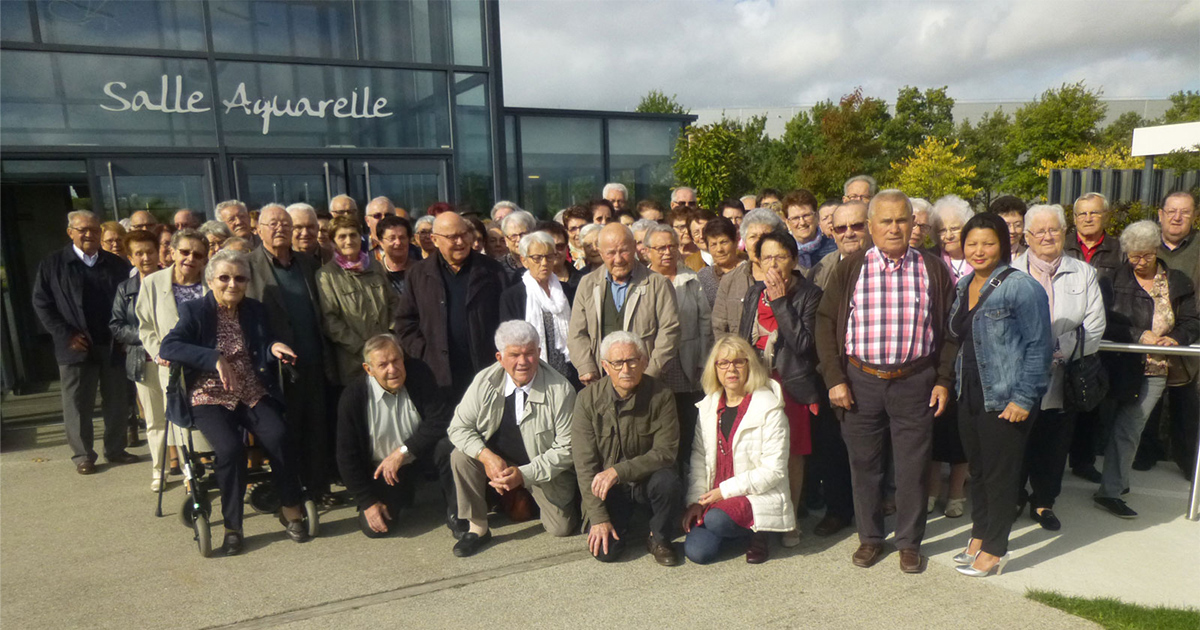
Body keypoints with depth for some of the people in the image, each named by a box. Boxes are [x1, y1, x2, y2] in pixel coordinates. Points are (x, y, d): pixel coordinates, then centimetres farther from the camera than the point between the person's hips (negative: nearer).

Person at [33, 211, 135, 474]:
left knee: (118, 403, 9)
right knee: (78, 405, 6)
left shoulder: (117, 265, 7)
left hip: (113, 346, 2)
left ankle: (115, 449, 23)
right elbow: (41, 303, 0)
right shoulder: (52, 264, 2)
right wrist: (66, 335, -9)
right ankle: (83, 456, 18)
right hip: (76, 347, -2)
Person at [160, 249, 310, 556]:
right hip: (210, 397, -3)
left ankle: (290, 509, -6)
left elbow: (264, 343, 16)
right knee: (230, 448, -29)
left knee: (279, 436, -25)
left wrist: (273, 347, -9)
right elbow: (168, 347, -12)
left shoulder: (255, 310, 12)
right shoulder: (194, 311, 1)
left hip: (253, 394, 3)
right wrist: (215, 359, -23)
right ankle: (232, 526, -10)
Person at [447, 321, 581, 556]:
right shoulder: (485, 381, -13)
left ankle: (530, 497, 26)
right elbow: (459, 427, -8)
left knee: (561, 529, -7)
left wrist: (524, 474, -27)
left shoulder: (561, 390, -21)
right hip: (497, 459, 2)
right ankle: (478, 528, -7)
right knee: (461, 456, -24)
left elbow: (566, 448, -17)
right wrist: (487, 456, -26)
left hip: (544, 470, -1)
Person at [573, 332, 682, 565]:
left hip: (647, 479, 0)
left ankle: (659, 539, -3)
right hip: (608, 487, 0)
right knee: (605, 551, -18)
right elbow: (584, 464, -11)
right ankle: (621, 523, 19)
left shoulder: (661, 396, -12)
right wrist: (598, 517, -16)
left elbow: (665, 452, -16)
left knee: (668, 480, -33)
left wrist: (618, 471, -28)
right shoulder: (588, 399, -11)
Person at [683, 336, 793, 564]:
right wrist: (695, 500, -5)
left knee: (716, 519, -33)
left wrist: (725, 491, -15)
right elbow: (698, 457, 8)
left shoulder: (769, 409, -8)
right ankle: (736, 530, 15)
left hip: (760, 498, -5)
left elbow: (774, 470, -12)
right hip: (714, 497, 5)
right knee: (696, 551, -16)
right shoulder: (708, 407, 8)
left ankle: (757, 533, 0)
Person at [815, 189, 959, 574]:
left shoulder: (932, 270, 3)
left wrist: (944, 380, 2)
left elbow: (949, 329, 8)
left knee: (913, 465, 8)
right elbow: (825, 322, 1)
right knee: (864, 463, 10)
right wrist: (834, 379, -5)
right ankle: (870, 538, 28)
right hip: (860, 380, 0)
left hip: (914, 381, 0)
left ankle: (909, 542, 26)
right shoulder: (850, 268, 1)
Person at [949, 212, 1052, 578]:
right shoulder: (963, 286, 9)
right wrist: (955, 380, 10)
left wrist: (1023, 398, -17)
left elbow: (1039, 346, -14)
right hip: (970, 396, 7)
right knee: (977, 469, 17)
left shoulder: (1021, 287, -13)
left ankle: (995, 550, 17)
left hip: (1005, 400, -7)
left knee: (1000, 473, 4)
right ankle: (979, 536, 32)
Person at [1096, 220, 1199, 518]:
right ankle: (1111, 489, 6)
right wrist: (1140, 335, -18)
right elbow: (1105, 322, -8)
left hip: (1157, 370, 2)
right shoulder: (1113, 280, 1)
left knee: (1129, 429, 1)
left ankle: (1112, 489, 10)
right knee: (1127, 429, 0)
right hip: (1123, 367, -2)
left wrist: (1175, 338, -11)